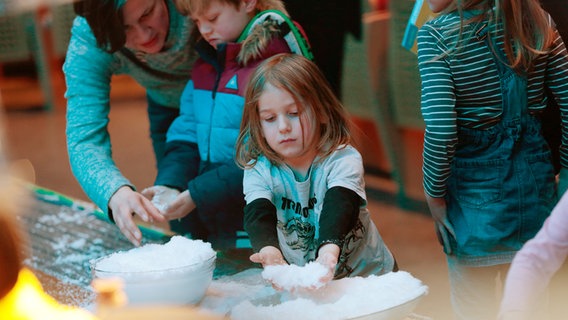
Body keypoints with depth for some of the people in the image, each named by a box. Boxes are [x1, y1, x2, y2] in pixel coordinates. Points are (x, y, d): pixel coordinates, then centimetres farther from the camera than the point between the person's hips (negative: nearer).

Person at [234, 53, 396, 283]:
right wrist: (269, 250, -46)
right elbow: (259, 215, -23)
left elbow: (339, 208, -31)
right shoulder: (258, 170, -7)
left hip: (365, 273, -3)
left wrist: (329, 249, -53)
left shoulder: (343, 160, -14)